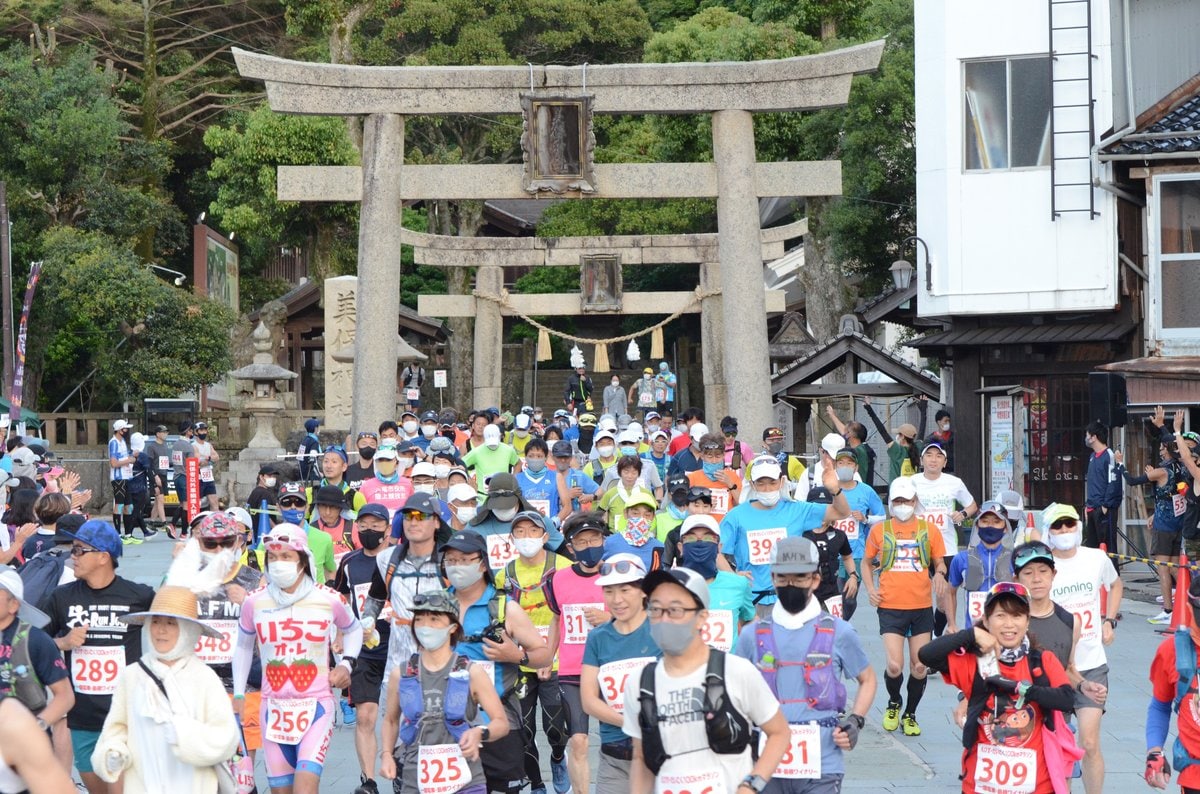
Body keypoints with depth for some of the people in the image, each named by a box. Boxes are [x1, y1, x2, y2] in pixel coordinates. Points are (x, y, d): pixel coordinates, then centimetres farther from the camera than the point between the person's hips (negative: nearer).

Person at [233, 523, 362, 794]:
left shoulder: (329, 599, -3)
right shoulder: (254, 602, 1)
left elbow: (353, 630, 18)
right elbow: (243, 645, 18)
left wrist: (347, 663, 1)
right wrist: (238, 694, 15)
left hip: (316, 706, -3)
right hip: (274, 708, 3)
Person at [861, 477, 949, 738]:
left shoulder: (928, 530, 7)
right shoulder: (879, 530, 5)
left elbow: (939, 563, 14)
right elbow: (867, 562, 17)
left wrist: (939, 573, -9)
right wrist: (870, 588, 1)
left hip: (922, 607, 2)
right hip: (890, 606, -2)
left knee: (920, 667, 3)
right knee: (894, 666, -11)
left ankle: (910, 714, 22)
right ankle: (894, 703, 19)